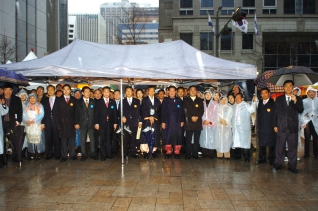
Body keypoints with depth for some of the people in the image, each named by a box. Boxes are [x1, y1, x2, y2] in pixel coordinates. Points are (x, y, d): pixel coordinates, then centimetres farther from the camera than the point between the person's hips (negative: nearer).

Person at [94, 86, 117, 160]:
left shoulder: (113, 102, 11)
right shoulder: (98, 102, 5)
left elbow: (115, 113, 9)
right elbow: (96, 113, 1)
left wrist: (115, 123, 3)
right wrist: (96, 123, -6)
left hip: (110, 123, 2)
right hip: (102, 123, -2)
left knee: (109, 139, 3)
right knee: (102, 140, -1)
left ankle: (109, 154, 11)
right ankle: (103, 155, 5)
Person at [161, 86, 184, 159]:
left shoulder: (179, 100, 6)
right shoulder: (165, 100, 5)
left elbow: (181, 111, 6)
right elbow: (163, 111, 2)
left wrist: (182, 121, 0)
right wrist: (163, 122, -4)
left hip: (177, 122, 1)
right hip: (168, 122, 0)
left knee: (177, 136, 1)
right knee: (168, 137, 1)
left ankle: (177, 152, 10)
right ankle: (168, 152, 11)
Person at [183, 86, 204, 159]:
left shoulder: (200, 100, 15)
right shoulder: (185, 100, 11)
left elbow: (202, 110, 5)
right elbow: (185, 110, -1)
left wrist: (197, 117, -11)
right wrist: (191, 117, -12)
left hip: (198, 122, 2)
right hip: (189, 122, -1)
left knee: (197, 139, 2)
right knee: (188, 139, -2)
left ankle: (195, 154, 9)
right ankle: (188, 154, 4)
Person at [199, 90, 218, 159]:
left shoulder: (215, 104, 3)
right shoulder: (203, 103, 12)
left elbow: (215, 114, -2)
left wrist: (209, 121, -8)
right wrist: (204, 120, -8)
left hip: (212, 124, -2)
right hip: (204, 124, 3)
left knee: (211, 138, -5)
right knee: (204, 138, 0)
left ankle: (211, 154, -2)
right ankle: (204, 153, 5)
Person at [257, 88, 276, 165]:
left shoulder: (273, 102, -5)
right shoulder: (260, 102, 13)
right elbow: (258, 114, 12)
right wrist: (258, 126, 8)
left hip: (270, 127, -5)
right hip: (261, 127, 5)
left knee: (271, 144, 1)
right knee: (262, 143, 9)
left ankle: (271, 159, 12)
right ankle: (262, 158, 19)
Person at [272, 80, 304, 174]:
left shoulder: (298, 99, 7)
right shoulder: (279, 99, 7)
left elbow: (301, 110, -5)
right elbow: (275, 112, 6)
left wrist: (295, 101, -21)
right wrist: (275, 125, 1)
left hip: (293, 127, 0)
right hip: (281, 127, 0)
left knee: (293, 147, 6)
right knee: (280, 147, 4)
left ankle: (292, 166, 16)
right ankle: (278, 164, 15)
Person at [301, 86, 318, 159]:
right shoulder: (304, 101, 1)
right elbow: (301, 112, 0)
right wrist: (302, 122, -5)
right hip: (307, 122, -1)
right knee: (307, 138, 4)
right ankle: (306, 153, 14)